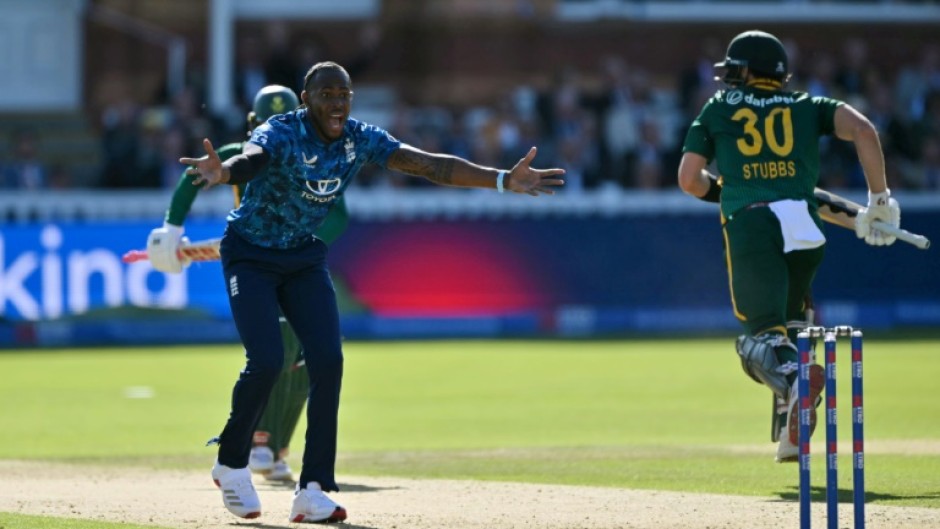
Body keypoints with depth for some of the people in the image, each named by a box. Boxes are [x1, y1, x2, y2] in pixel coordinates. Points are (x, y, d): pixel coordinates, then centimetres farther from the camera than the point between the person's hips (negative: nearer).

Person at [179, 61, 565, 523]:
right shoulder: (279, 135, -27)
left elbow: (430, 165, -17)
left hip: (305, 258, 5)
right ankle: (231, 463, 8)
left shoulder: (361, 140, -12)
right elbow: (249, 160, -50)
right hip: (250, 256, -5)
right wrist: (222, 173, -76)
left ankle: (313, 491, -8)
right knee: (266, 360, -19)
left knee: (326, 360, -12)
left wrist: (504, 180, -29)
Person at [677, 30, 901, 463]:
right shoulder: (807, 106, 21)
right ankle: (791, 435, 8)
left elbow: (690, 179, 15)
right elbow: (861, 128, 3)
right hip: (804, 225, 2)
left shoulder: (719, 108, 20)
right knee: (788, 322, 21)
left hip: (748, 226, -2)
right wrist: (879, 200, 7)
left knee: (761, 334, -10)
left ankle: (792, 379, -45)